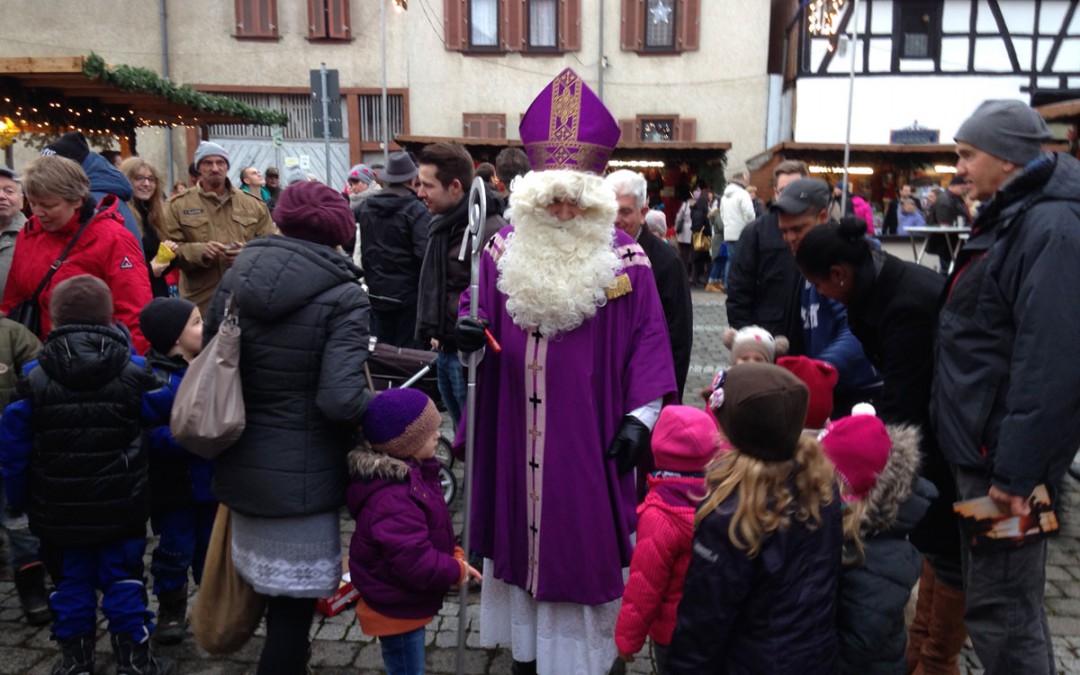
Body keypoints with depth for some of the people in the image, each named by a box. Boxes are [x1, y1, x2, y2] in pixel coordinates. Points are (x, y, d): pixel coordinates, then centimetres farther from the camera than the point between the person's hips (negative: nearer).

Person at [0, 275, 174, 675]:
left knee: (70, 581, 15)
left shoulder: (33, 379, -8)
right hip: (121, 507, 0)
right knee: (123, 578, 11)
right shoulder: (134, 372, -9)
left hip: (59, 511, 1)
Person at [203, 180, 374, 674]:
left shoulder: (235, 277, 0)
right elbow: (340, 399, -26)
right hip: (302, 476, -6)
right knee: (294, 603, 9)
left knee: (270, 588, 26)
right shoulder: (343, 297, -17)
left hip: (239, 466, 7)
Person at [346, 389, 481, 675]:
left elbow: (432, 534, 14)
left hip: (405, 606, 10)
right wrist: (455, 571, -20)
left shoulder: (411, 475, 2)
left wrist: (454, 556, 0)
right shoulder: (391, 499, -33)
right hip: (396, 610, -10)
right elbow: (413, 561, -35)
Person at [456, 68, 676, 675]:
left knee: (583, 536, 6)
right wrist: (467, 330, -16)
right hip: (516, 433, 3)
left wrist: (641, 416, -10)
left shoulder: (624, 258, -6)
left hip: (587, 434, -3)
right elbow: (476, 309, 8)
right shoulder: (506, 248, 2)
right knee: (521, 529, 14)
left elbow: (647, 340, -5)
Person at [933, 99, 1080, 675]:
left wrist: (1016, 471, -25)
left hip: (1004, 455, -10)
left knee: (1000, 610, 0)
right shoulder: (1009, 217, 13)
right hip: (981, 446, 10)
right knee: (1006, 600, 22)